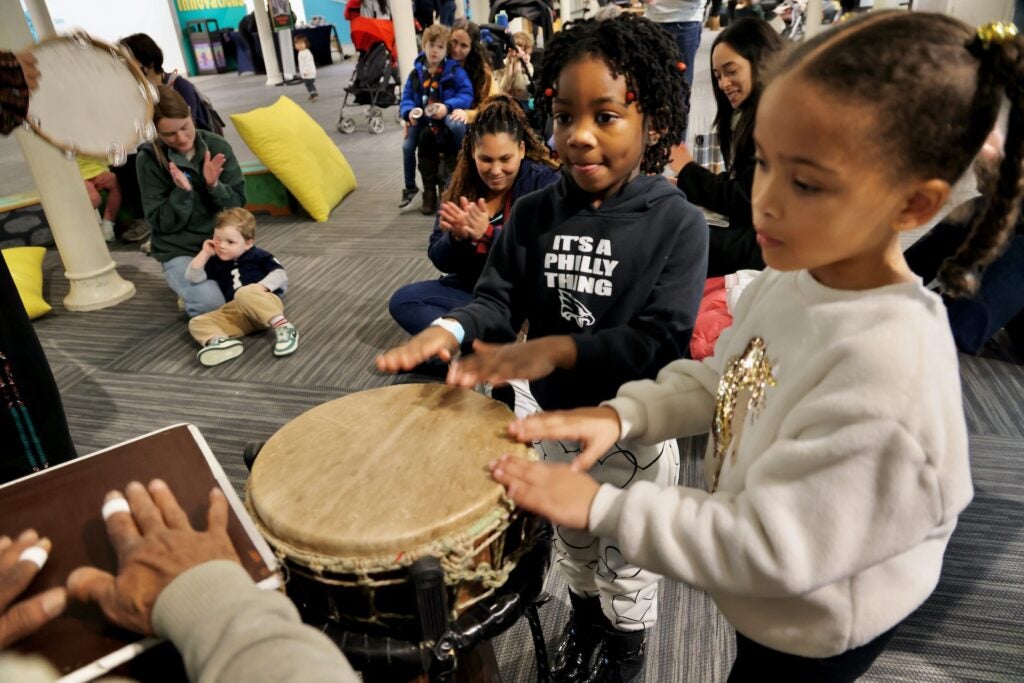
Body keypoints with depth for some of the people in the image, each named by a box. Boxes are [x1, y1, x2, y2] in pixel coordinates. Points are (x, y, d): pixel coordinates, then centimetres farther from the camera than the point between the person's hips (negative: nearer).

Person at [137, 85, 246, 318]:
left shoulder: (217, 146, -3)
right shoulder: (149, 160, -8)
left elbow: (238, 203, 0)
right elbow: (162, 224, -8)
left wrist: (214, 186, -21)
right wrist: (182, 192, -24)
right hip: (180, 251, -3)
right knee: (213, 305, -28)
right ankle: (182, 282, 7)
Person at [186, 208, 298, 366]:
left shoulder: (258, 256, 7)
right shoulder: (216, 263, 22)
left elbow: (280, 274, -3)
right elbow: (192, 278, 15)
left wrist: (261, 287, -18)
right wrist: (205, 253, 10)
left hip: (266, 305, -6)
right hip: (238, 315, 6)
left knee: (245, 293, -37)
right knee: (197, 323, -11)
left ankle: (282, 326, -38)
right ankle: (219, 342, -45)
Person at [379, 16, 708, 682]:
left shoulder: (678, 224, -19)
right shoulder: (534, 214, -6)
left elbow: (661, 339, -26)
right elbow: (498, 300, -8)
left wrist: (557, 349, -39)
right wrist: (451, 329, -30)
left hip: (634, 429, -3)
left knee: (627, 565, 21)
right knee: (571, 541, 29)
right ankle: (584, 614, 60)